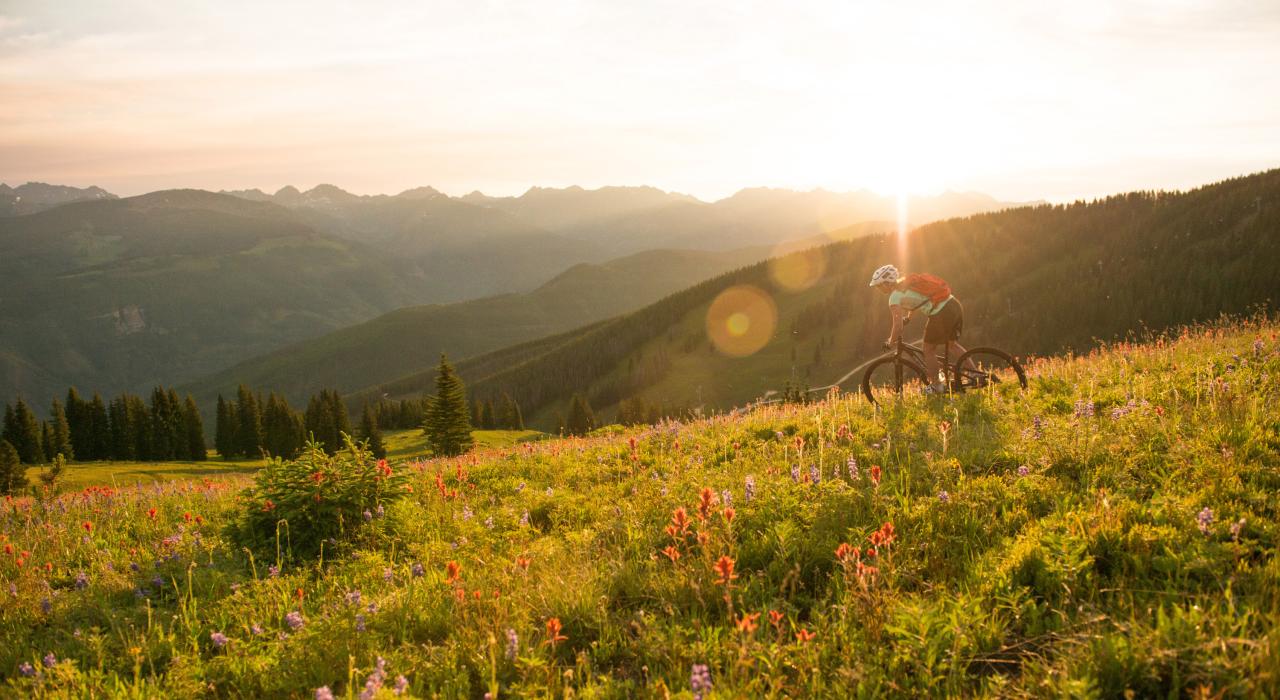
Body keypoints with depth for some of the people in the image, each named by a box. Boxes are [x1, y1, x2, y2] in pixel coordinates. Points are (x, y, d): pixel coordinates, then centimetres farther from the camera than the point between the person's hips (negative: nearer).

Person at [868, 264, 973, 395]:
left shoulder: (895, 297, -7)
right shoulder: (906, 282, 18)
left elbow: (898, 325, -13)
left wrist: (891, 342, 2)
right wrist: (908, 316, 47)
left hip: (941, 314, -9)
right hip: (955, 304, 9)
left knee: (929, 350, 11)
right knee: (952, 344, 28)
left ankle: (936, 386, 21)